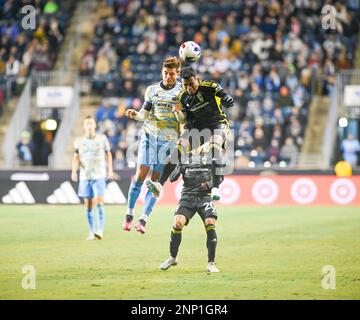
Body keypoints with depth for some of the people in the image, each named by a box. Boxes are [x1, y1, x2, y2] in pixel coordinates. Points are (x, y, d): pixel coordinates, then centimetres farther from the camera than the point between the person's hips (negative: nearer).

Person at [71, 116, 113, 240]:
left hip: (99, 175, -2)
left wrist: (110, 169, 5)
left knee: (99, 202, -16)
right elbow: (76, 157, 3)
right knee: (88, 205, 4)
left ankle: (100, 230, -20)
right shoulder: (79, 141, 6)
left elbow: (108, 154, 12)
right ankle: (92, 232, 13)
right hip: (85, 176, 2)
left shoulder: (102, 138, 4)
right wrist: (74, 171, -12)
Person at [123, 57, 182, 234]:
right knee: (141, 174, -9)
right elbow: (145, 114, 12)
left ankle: (143, 219, -5)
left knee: (156, 180, -5)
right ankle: (129, 214, 0)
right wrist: (135, 114, -8)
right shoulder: (152, 90, 10)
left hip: (169, 139, -1)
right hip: (150, 135, 1)